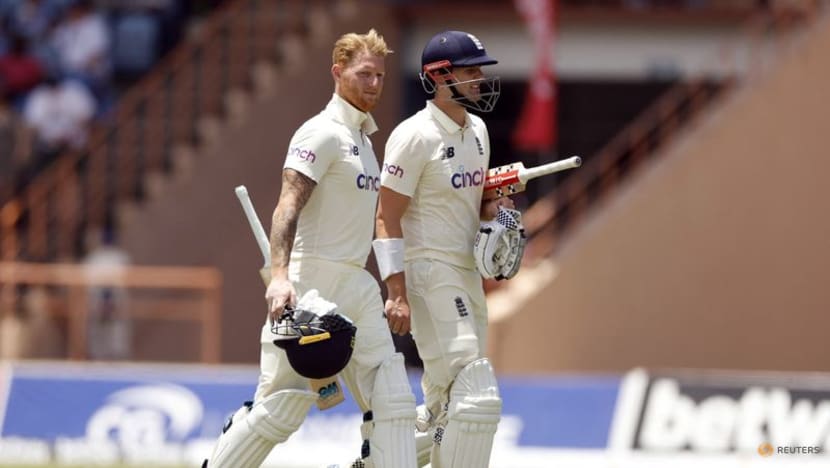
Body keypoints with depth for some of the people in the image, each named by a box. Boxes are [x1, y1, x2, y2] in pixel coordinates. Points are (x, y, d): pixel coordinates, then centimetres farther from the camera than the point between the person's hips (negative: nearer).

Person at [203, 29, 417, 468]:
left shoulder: (364, 138, 19)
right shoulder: (323, 133, -8)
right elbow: (288, 206, -20)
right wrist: (280, 275, -34)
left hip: (357, 286, 9)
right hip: (312, 281, -9)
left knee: (392, 402, 2)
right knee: (281, 406, -10)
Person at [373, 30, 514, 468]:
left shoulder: (476, 130, 12)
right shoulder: (416, 136, -13)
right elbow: (387, 218, -14)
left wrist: (495, 211, 1)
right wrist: (397, 295, -21)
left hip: (466, 275, 9)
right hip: (427, 274, -9)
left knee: (446, 412, 13)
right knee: (477, 398, -16)